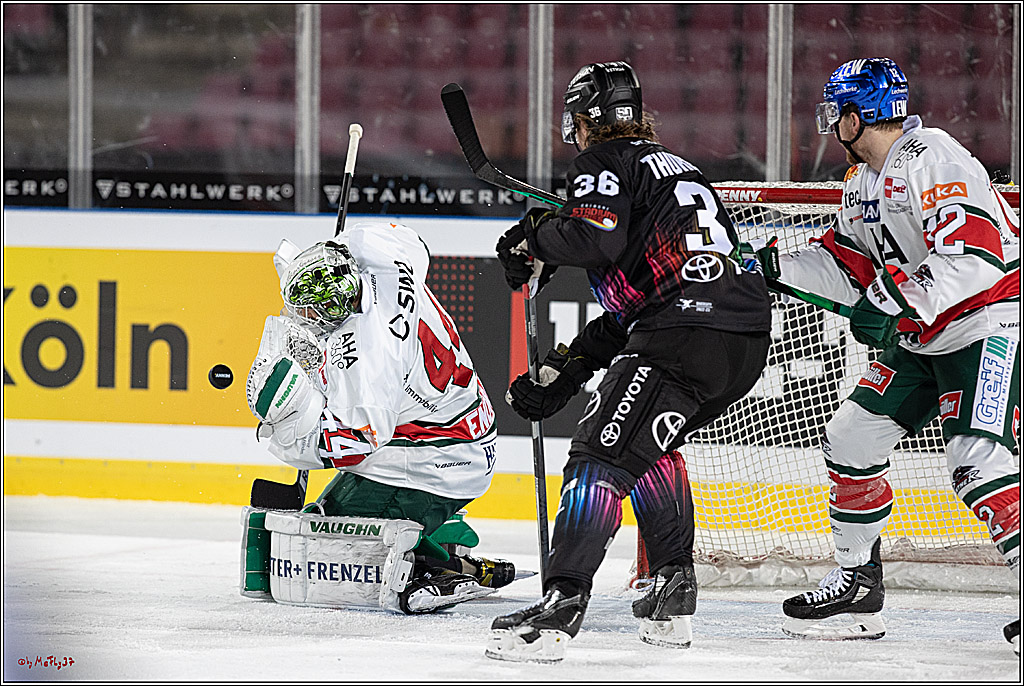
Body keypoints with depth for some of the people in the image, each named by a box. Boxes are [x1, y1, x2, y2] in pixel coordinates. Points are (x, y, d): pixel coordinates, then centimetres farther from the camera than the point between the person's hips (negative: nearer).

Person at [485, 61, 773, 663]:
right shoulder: (676, 168, 33)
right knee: (650, 444, 29)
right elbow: (630, 308, 32)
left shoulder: (605, 162, 7)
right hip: (750, 341, 9)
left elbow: (597, 238, -16)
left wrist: (532, 242, 4)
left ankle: (561, 607, -23)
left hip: (690, 333, -9)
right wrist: (560, 374, 30)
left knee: (604, 452, -11)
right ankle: (673, 594, 26)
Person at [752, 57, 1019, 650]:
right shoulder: (863, 181, 12)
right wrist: (777, 266, 5)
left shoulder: (933, 159, -20)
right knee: (851, 440, 7)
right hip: (922, 338, 10)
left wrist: (891, 305, -29)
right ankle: (859, 587, 18)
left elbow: (975, 255, -30)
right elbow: (851, 268, 16)